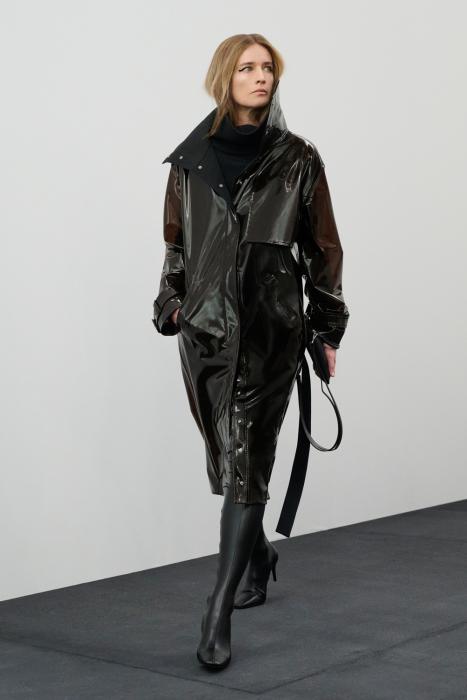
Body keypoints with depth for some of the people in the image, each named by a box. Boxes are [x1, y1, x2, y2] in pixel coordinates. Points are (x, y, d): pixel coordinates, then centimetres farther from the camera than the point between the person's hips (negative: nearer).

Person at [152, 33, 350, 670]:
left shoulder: (298, 159, 1)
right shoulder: (190, 159, 7)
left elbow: (324, 248, 5)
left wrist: (328, 327, 4)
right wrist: (171, 304, 8)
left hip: (272, 329, -3)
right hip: (206, 326, 3)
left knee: (245, 461, -9)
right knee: (229, 456, 13)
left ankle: (219, 616, -8)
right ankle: (259, 554, 40)